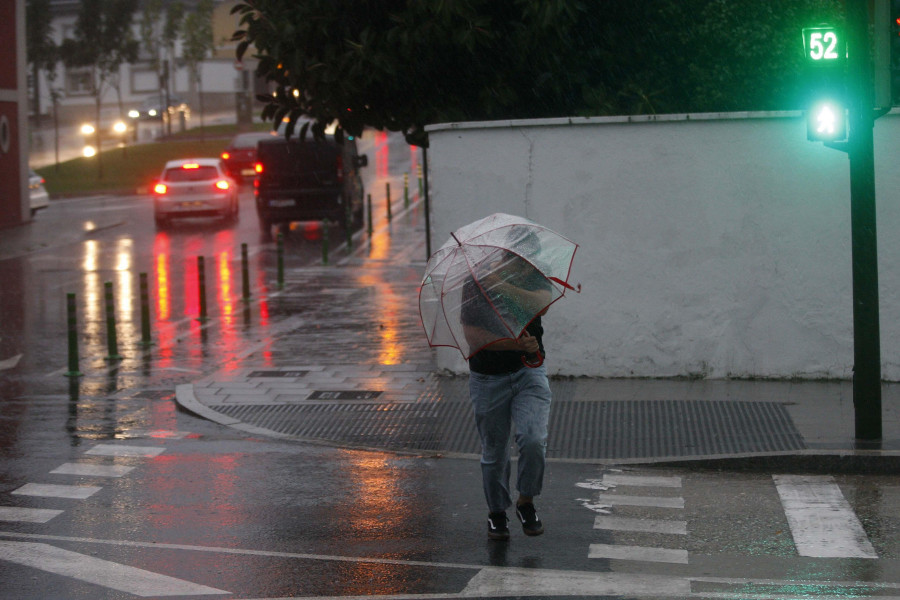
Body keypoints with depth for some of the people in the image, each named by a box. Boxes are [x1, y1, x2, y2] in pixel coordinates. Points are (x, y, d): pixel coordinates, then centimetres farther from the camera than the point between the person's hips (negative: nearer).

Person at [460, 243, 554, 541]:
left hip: (529, 373, 1)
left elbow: (541, 305, -23)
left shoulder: (536, 278, 0)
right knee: (494, 452, 7)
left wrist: (501, 284, -27)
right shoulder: (475, 285, -8)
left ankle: (526, 501, 5)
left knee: (533, 440, -18)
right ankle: (497, 512, 27)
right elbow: (473, 336, -16)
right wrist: (518, 344, -24)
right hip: (488, 379, -1)